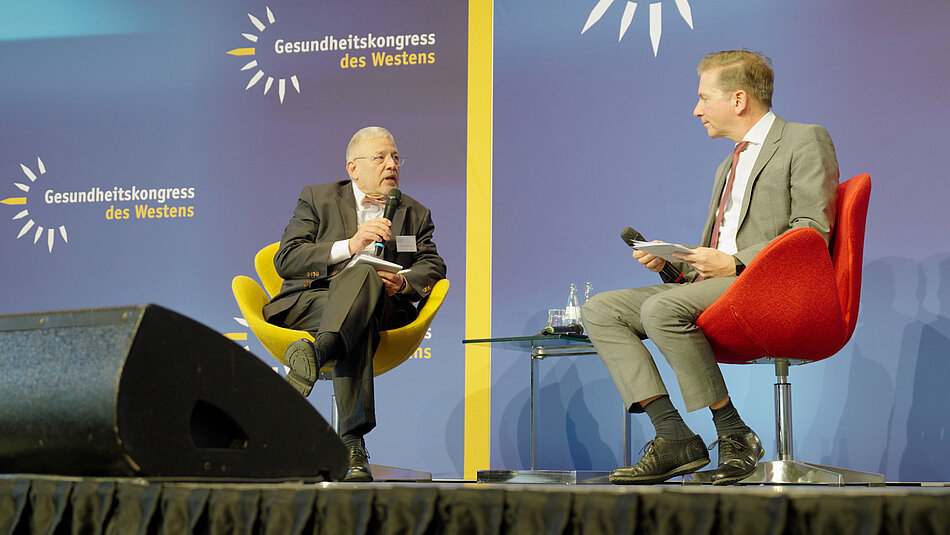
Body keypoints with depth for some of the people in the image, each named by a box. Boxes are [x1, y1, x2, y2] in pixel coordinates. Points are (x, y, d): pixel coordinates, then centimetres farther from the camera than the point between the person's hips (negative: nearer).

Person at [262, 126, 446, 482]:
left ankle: (316, 353, -62)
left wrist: (403, 282, -15)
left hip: (379, 308, 2)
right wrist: (349, 246, -15)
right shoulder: (317, 198, 15)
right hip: (309, 302, -2)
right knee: (361, 325, -39)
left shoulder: (416, 215, 25)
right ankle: (352, 439, -52)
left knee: (363, 274, -37)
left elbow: (433, 267, 10)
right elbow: (285, 260, -1)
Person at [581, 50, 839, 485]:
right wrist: (672, 261, 8)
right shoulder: (730, 165, 29)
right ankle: (674, 435, -17)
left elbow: (812, 233, -11)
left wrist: (735, 264, -18)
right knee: (599, 310, -6)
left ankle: (735, 434, -21)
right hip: (712, 286, 9)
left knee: (661, 309, -33)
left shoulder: (805, 140, 1)